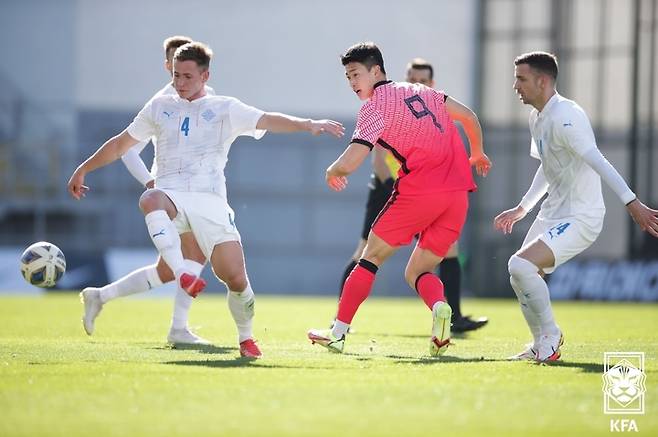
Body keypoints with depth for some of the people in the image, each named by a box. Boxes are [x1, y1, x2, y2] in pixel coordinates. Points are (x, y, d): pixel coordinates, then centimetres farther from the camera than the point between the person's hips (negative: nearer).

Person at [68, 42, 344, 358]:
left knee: (236, 279, -11)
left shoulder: (225, 109, 11)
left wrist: (307, 124, -20)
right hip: (170, 197, 1)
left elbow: (268, 120, -3)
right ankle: (183, 275, -50)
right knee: (150, 200, -39)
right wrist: (84, 169, 28)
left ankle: (246, 338, 15)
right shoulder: (160, 107, 19)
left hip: (210, 203, -1)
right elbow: (121, 143, 28)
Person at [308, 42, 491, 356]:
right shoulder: (419, 91, 21)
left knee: (372, 256, 10)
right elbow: (468, 116, 27)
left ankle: (337, 333, 11)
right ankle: (439, 307, -22)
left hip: (419, 190, -6)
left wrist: (331, 172, 14)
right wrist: (477, 153, 44)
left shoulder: (375, 107, -1)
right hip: (458, 193, 6)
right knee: (417, 272, 12)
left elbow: (348, 164, -9)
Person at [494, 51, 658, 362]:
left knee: (521, 265, -23)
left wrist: (631, 202, -40)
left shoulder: (565, 118, -21)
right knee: (520, 275, 11)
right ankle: (541, 346, 28)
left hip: (580, 218, -10)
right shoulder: (538, 118, 10)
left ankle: (550, 338, -5)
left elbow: (598, 161, -32)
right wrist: (522, 208, 33)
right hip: (552, 213, 10)